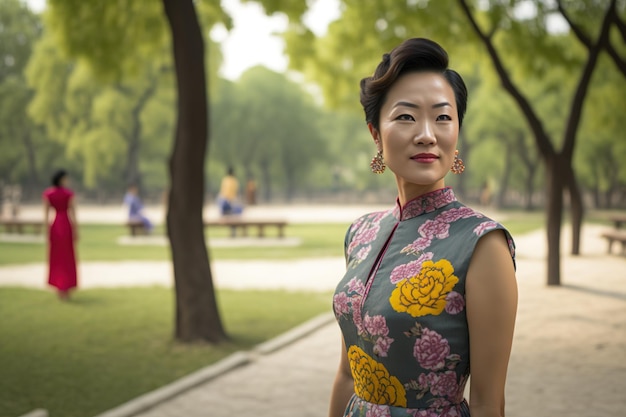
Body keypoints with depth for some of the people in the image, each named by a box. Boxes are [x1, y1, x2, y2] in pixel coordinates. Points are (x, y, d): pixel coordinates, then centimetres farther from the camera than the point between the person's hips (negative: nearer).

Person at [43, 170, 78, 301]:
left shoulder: (48, 193, 0)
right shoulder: (68, 193, -9)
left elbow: (46, 214, -2)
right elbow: (72, 212, -10)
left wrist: (47, 230, 4)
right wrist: (76, 230, -6)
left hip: (54, 226, 3)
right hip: (66, 225, -3)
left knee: (56, 257, 15)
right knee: (67, 258, 6)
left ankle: (58, 287, 18)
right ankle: (66, 289, 6)